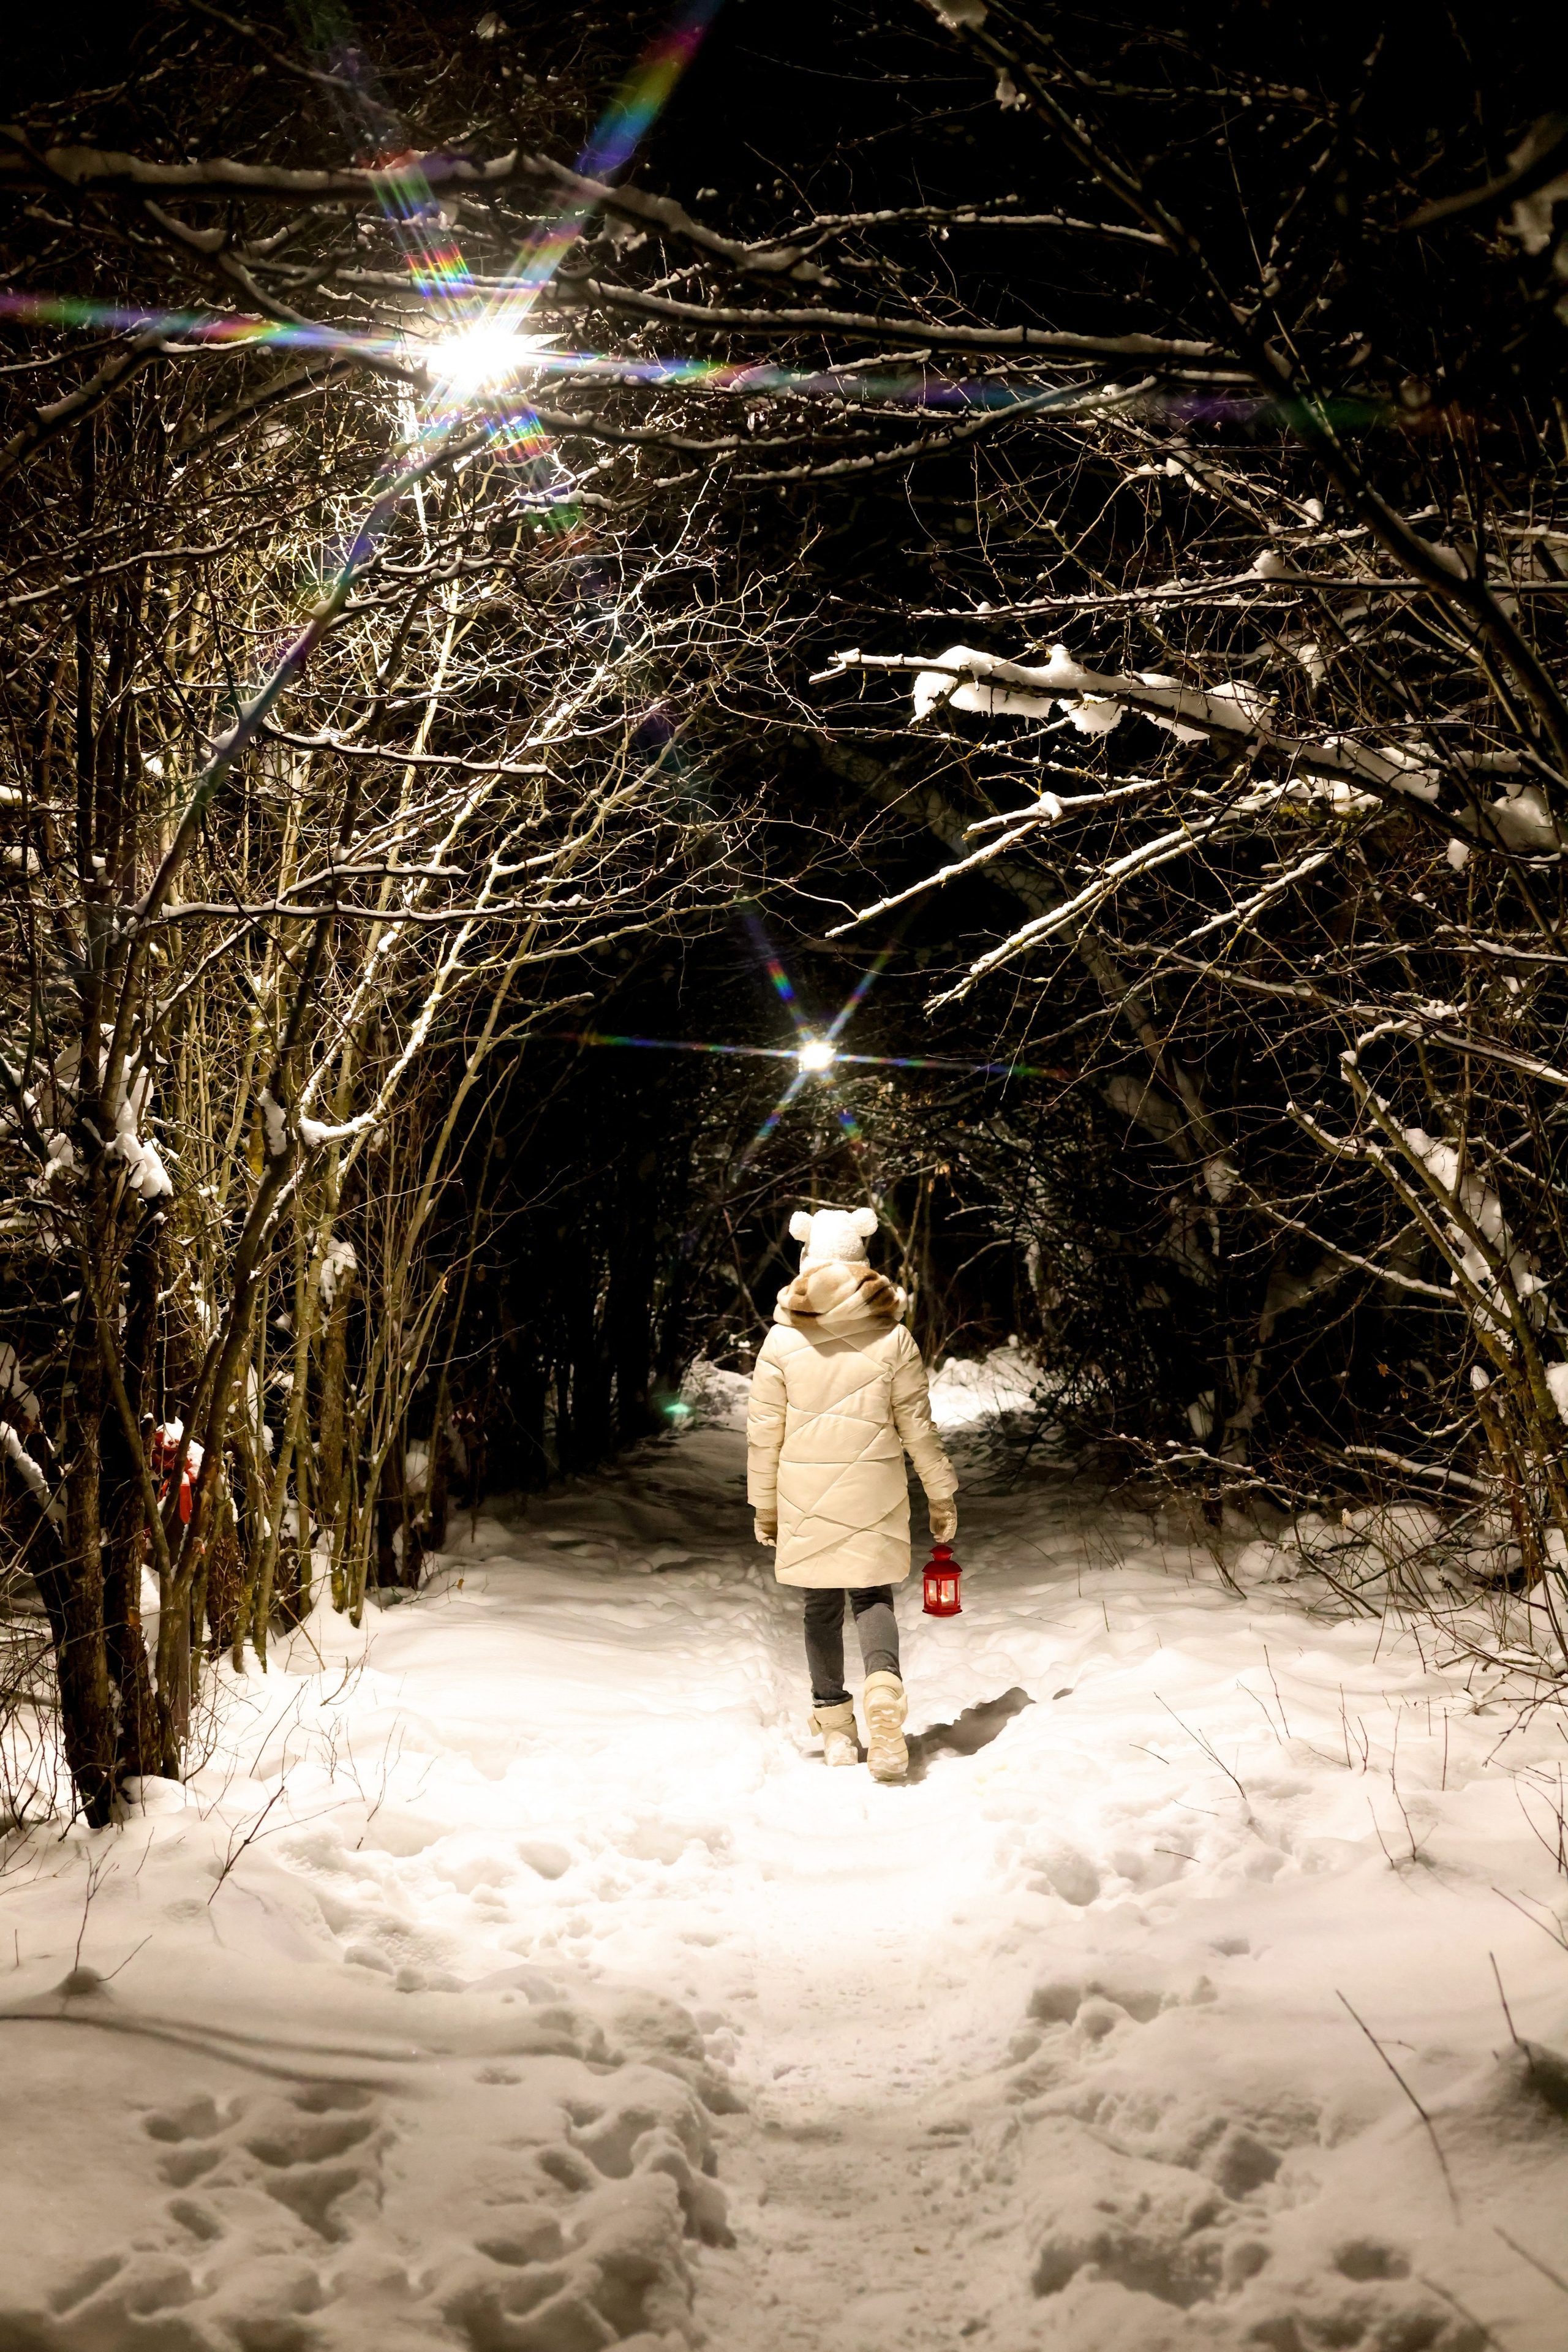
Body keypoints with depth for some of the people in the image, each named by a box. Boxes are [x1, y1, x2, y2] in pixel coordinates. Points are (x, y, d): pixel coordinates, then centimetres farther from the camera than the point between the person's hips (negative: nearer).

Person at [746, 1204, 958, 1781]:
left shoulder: (782, 1339, -4)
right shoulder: (892, 1336, -3)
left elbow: (763, 1431, 0)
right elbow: (916, 1425, 1)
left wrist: (764, 1505, 10)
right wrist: (941, 1494, 10)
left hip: (805, 1494, 0)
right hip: (874, 1489, 0)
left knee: (822, 1604, 13)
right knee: (873, 1596, 10)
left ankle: (835, 1725, 18)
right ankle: (883, 1686, -18)